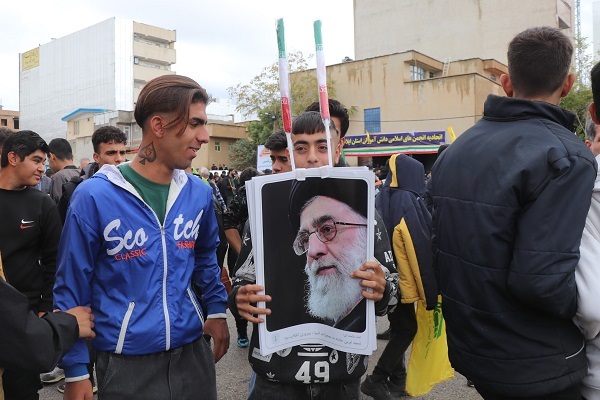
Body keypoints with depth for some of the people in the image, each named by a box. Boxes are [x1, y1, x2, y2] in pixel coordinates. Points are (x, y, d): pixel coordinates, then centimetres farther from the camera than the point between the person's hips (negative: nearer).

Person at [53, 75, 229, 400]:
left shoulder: (199, 193, -2)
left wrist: (217, 310, 6)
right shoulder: (94, 196, -15)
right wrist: (76, 370, -4)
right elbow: (72, 285, -8)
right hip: (126, 362, -4)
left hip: (192, 351, 4)